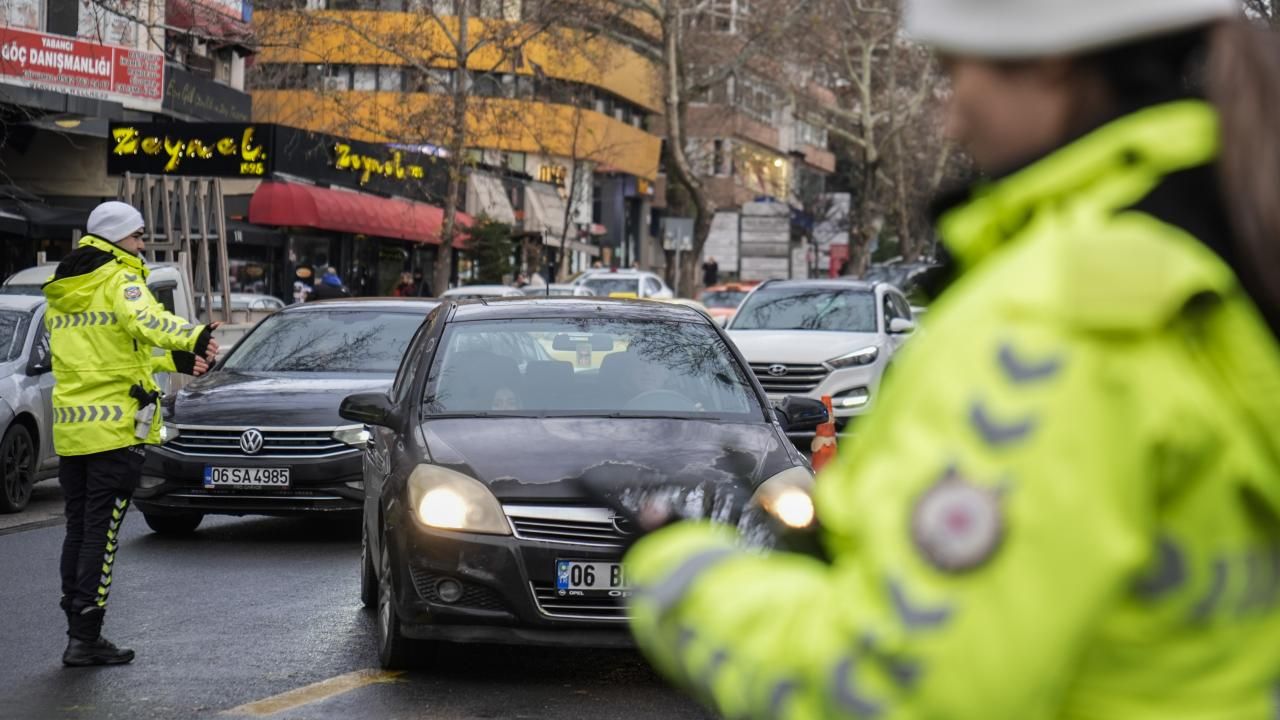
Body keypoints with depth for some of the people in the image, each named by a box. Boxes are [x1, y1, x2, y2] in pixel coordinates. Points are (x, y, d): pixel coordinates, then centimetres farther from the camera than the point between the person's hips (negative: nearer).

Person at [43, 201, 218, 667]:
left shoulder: (60, 293, 17)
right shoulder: (120, 281, -8)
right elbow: (147, 321, -30)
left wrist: (174, 361, 18)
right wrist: (194, 337, -40)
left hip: (70, 430, 7)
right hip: (115, 428, -7)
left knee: (78, 529, 13)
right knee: (102, 532, -4)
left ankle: (76, 629, 15)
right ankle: (86, 638, -5)